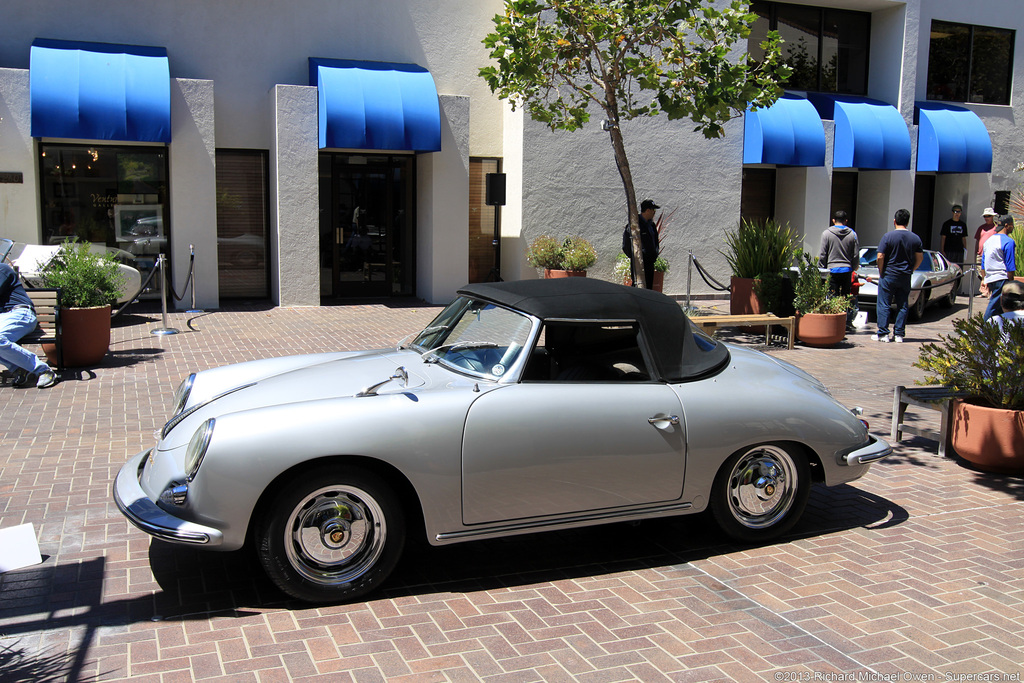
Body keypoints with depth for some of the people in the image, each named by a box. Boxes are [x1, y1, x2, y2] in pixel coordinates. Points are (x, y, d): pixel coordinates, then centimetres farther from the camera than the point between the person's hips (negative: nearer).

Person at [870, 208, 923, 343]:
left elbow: (880, 257, -13)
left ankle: (883, 333, -1)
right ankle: (899, 334, 9)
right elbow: (920, 258, 8)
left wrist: (881, 272, 0)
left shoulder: (888, 236, -10)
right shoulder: (915, 238, 3)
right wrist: (910, 270, 18)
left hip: (888, 276, -4)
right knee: (902, 306, 9)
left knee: (883, 305, 2)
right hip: (906, 277, 4)